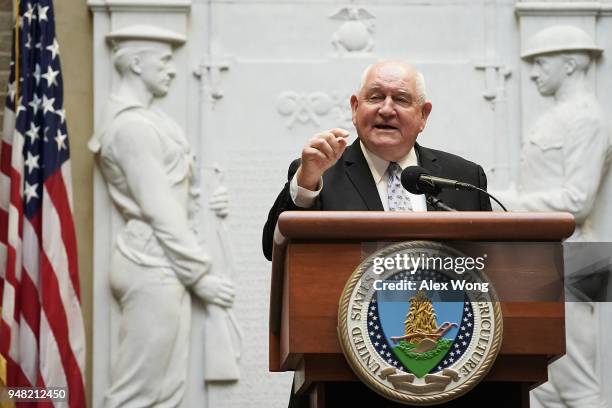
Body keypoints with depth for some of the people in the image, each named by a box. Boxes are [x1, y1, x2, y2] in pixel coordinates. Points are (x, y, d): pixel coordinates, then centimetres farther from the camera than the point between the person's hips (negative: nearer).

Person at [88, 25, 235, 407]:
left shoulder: (143, 117, 17)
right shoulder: (132, 125, -14)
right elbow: (159, 211, -16)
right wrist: (201, 275, -13)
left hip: (162, 265, 10)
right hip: (151, 265, -10)